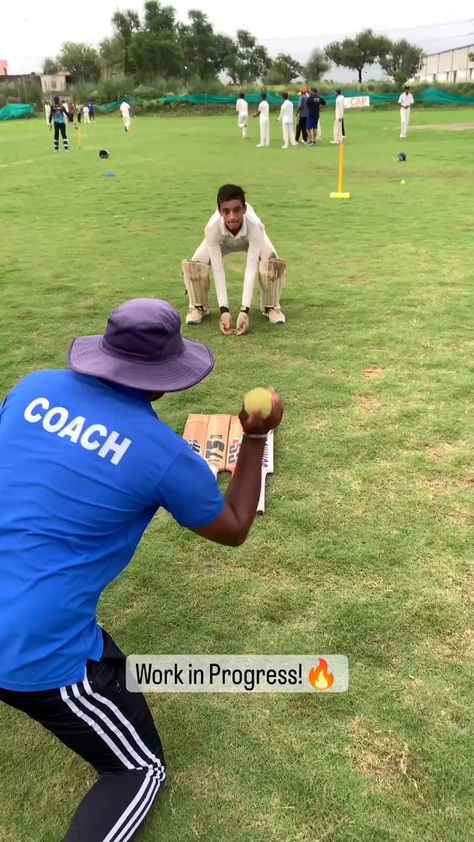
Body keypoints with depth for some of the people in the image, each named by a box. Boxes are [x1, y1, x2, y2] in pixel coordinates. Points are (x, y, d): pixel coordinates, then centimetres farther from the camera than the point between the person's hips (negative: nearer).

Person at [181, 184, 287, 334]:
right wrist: (224, 309, -44)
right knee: (193, 265, -24)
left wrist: (245, 310, -49)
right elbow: (218, 270, -38)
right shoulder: (212, 228, -42)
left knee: (274, 264, -29)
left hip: (250, 237, 0)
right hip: (221, 240, 1)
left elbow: (251, 269, -43)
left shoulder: (255, 227, -44)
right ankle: (198, 307, 3)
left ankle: (271, 306, -3)